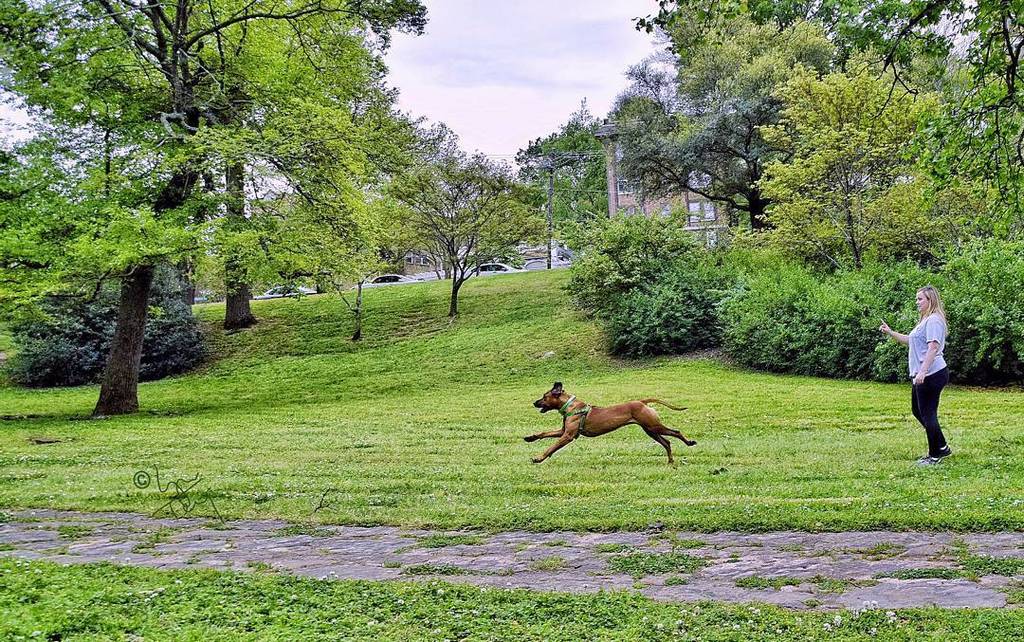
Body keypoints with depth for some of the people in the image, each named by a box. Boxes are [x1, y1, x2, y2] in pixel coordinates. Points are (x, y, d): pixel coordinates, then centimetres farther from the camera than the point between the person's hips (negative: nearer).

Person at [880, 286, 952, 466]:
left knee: (927, 414, -4)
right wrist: (890, 332, 23)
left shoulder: (934, 320, -14)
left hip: (932, 375, -11)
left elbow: (933, 348, -23)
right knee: (917, 410, 18)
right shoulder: (925, 321, 20)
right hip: (922, 375, 11)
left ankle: (934, 455, 7)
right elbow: (910, 341, 31)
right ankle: (942, 447, 27)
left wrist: (922, 372, -28)